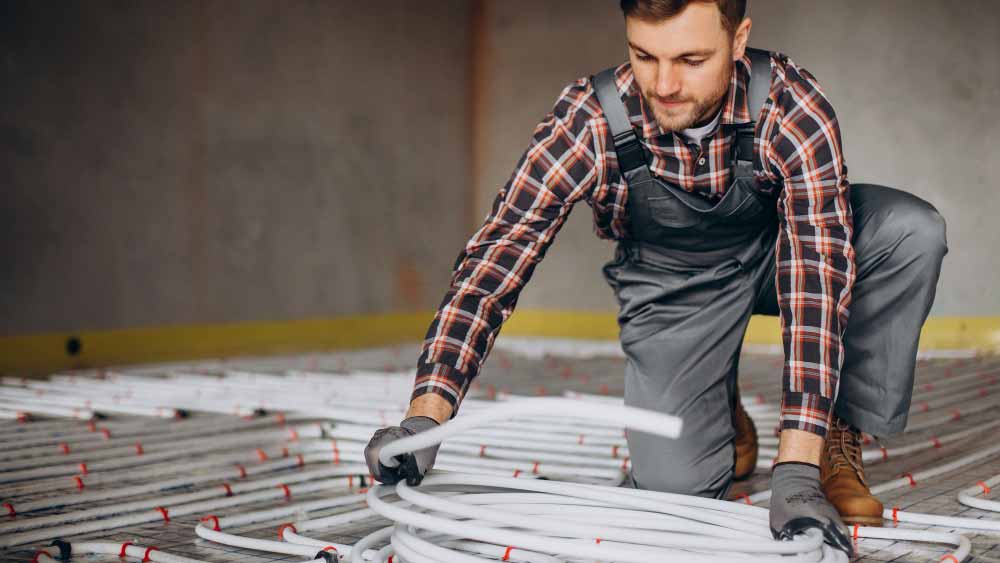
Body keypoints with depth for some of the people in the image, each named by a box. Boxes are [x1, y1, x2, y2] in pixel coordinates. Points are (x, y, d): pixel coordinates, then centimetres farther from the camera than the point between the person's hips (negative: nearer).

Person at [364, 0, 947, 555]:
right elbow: (499, 253, -30)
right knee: (675, 485, -19)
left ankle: (838, 433, -8)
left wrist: (795, 467, -46)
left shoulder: (793, 106, -32)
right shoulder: (590, 121, -29)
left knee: (911, 229, -29)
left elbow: (816, 270, -38)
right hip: (673, 282, 0)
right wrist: (426, 414, -43)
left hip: (772, 250, 1)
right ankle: (721, 410, 18)